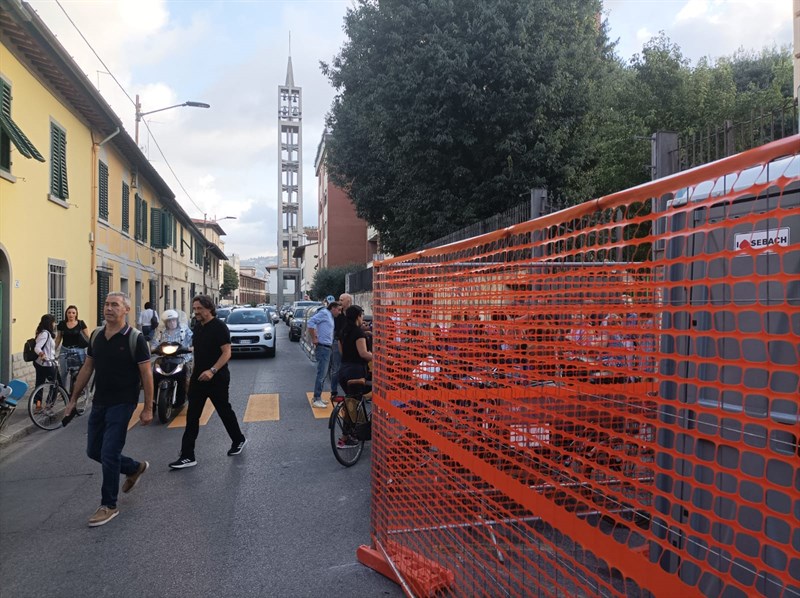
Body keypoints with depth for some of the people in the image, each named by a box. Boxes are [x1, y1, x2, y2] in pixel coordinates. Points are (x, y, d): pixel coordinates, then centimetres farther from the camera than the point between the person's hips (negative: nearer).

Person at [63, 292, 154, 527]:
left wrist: (148, 408, -14)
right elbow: (87, 368, 13)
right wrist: (73, 399, 13)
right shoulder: (96, 335, 5)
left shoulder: (135, 338, -14)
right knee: (93, 451, 14)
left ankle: (109, 506, 11)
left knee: (109, 454, -5)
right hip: (99, 402, 7)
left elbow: (146, 374, -12)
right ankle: (135, 467, 36)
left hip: (122, 404, -7)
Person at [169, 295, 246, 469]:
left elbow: (226, 353, -19)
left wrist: (212, 371, -29)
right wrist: (193, 374, 18)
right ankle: (187, 456, 6)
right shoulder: (198, 327, 10)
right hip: (198, 378, 7)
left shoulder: (219, 327, -14)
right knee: (192, 417, 3)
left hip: (217, 379, -7)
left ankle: (238, 440, 32)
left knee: (225, 412, 9)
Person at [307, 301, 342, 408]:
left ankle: (318, 397, 23)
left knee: (323, 374, 15)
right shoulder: (324, 313, -10)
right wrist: (314, 339, -18)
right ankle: (316, 399, -3)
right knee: (321, 374, -8)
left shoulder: (331, 317, 18)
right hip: (322, 347, -10)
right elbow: (310, 322, -21)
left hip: (327, 348, 10)